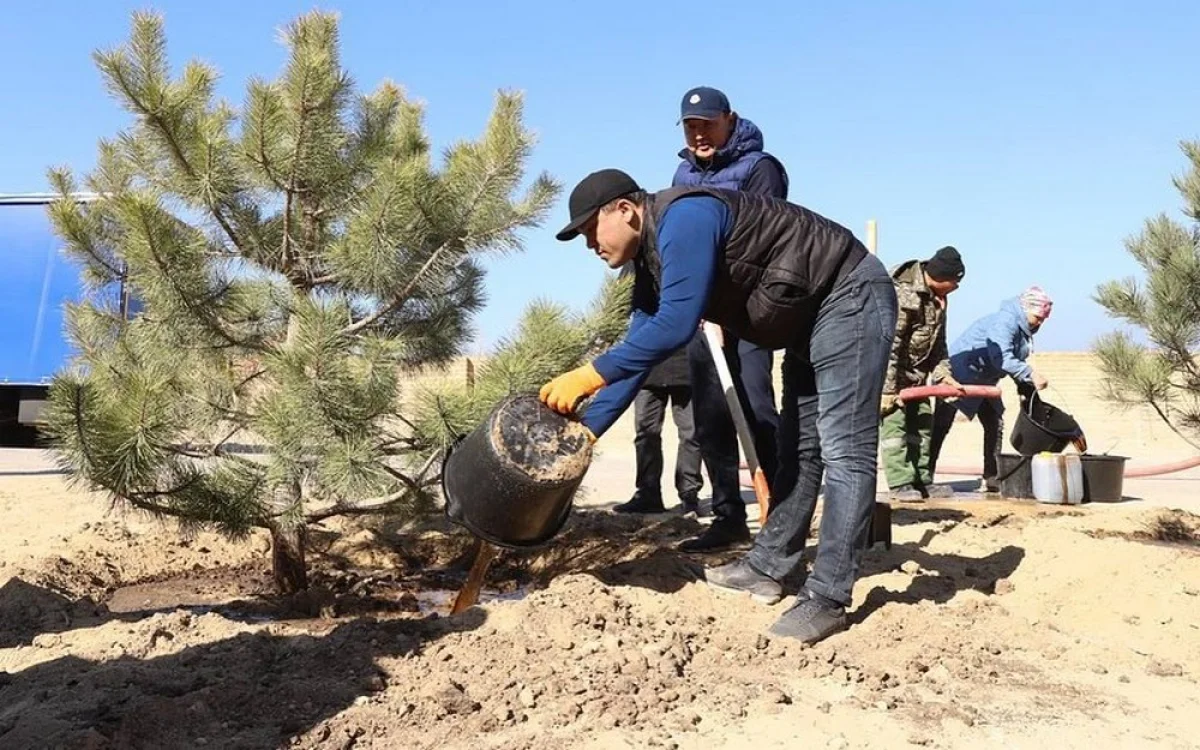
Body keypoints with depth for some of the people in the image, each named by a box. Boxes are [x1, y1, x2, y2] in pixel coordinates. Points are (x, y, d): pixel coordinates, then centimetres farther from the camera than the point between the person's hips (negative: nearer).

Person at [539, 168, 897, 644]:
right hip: (810, 317, 11)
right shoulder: (651, 267, 6)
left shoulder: (685, 217, -24)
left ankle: (827, 600, -10)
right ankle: (768, 567, 24)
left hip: (852, 297, -11)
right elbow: (635, 354, 9)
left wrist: (589, 375, -28)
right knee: (799, 447, 14)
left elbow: (676, 325, -33)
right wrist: (584, 431, 3)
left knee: (843, 450, -12)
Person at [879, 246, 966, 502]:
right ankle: (900, 484, -9)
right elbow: (888, 346, -28)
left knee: (922, 421, 9)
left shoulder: (937, 298, 1)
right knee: (894, 422, -12)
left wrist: (942, 373, -2)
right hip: (888, 369, -9)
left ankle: (921, 481, 15)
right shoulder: (904, 295, -27)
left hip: (915, 373, 9)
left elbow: (938, 342, 11)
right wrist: (887, 390, -27)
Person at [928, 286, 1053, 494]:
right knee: (941, 426, -6)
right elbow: (1001, 359, -35)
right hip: (960, 373, -10)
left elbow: (1015, 361, 11)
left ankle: (992, 478, 11)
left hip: (983, 381, 10)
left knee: (995, 425, 7)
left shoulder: (1024, 329, 6)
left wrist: (1026, 387, -1)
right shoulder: (1004, 321, -24)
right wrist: (1030, 375, -37)